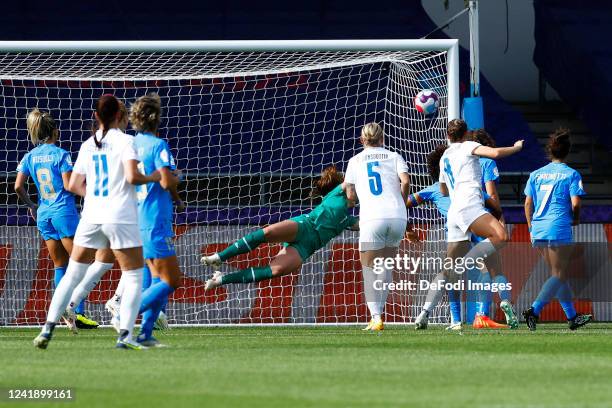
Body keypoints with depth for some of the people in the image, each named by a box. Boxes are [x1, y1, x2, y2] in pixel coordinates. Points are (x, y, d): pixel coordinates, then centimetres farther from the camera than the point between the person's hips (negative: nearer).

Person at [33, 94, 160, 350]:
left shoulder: (88, 145, 10)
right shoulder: (124, 141, -5)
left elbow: (73, 185, 10)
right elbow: (132, 177, -17)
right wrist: (153, 178, 1)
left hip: (91, 216, 4)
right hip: (121, 218, -4)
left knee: (72, 275, 11)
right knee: (134, 277, 5)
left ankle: (48, 328, 4)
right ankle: (125, 335, -8)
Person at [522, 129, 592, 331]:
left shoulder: (536, 174, 10)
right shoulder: (571, 174, -4)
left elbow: (528, 203, 10)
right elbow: (575, 204, -10)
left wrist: (531, 228, 19)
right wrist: (575, 219, 10)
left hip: (539, 229, 6)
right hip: (559, 229, -6)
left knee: (559, 274, 15)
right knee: (559, 275, -2)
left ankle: (572, 316, 21)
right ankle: (534, 310, -20)